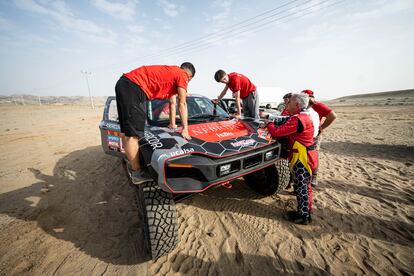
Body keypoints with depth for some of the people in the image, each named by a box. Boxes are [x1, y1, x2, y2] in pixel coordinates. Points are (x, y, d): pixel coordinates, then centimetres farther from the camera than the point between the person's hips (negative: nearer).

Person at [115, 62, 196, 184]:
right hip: (134, 87, -11)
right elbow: (182, 104, -1)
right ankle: (137, 173, 2)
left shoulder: (172, 74, 29)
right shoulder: (182, 75, 2)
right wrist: (185, 129, 3)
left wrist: (172, 124, 30)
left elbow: (173, 103, 28)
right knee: (133, 134, -7)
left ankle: (131, 163, 29)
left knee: (127, 131, 14)